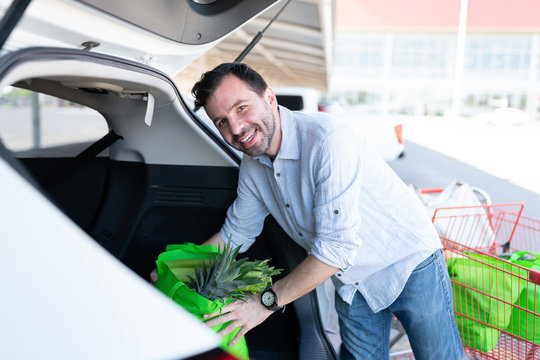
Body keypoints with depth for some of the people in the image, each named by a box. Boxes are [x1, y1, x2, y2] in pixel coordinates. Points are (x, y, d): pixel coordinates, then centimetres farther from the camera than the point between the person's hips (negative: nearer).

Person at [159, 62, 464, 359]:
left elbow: (338, 246, -33)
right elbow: (235, 234, 9)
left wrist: (267, 301, -28)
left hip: (410, 265, -5)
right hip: (353, 284, 6)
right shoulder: (252, 169, -6)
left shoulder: (327, 138, -30)